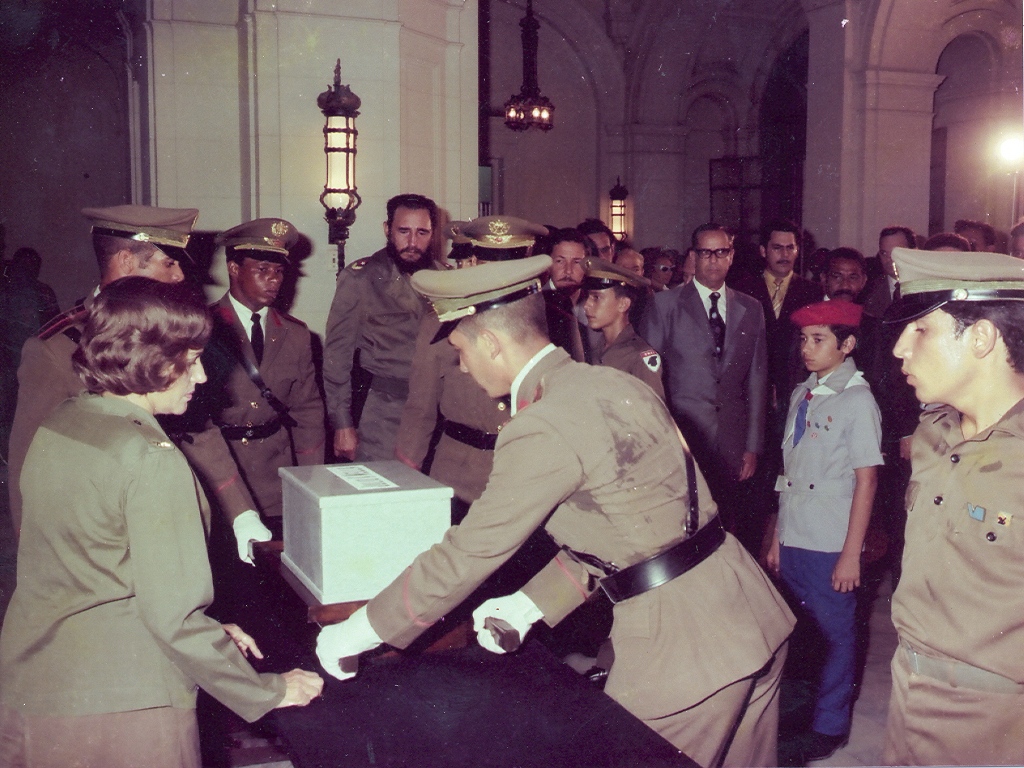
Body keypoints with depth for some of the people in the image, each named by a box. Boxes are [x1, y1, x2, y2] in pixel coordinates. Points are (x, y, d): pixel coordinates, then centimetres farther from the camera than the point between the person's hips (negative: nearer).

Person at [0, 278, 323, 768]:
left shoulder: (55, 427, 4)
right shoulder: (151, 459, -21)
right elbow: (173, 615, -22)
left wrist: (209, 631, 13)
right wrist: (268, 691, -10)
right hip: (116, 706, -7)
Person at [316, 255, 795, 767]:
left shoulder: (541, 429, -20)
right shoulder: (615, 383, 7)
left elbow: (467, 555, -14)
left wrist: (361, 629, -2)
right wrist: (530, 604, 10)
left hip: (682, 648, -8)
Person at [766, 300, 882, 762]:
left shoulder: (857, 400, -10)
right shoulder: (802, 395, 7)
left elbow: (866, 479, -10)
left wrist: (851, 554, -11)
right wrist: (777, 536, 10)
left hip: (831, 546, -5)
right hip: (793, 540, 5)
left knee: (836, 633, 9)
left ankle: (830, 724, 24)